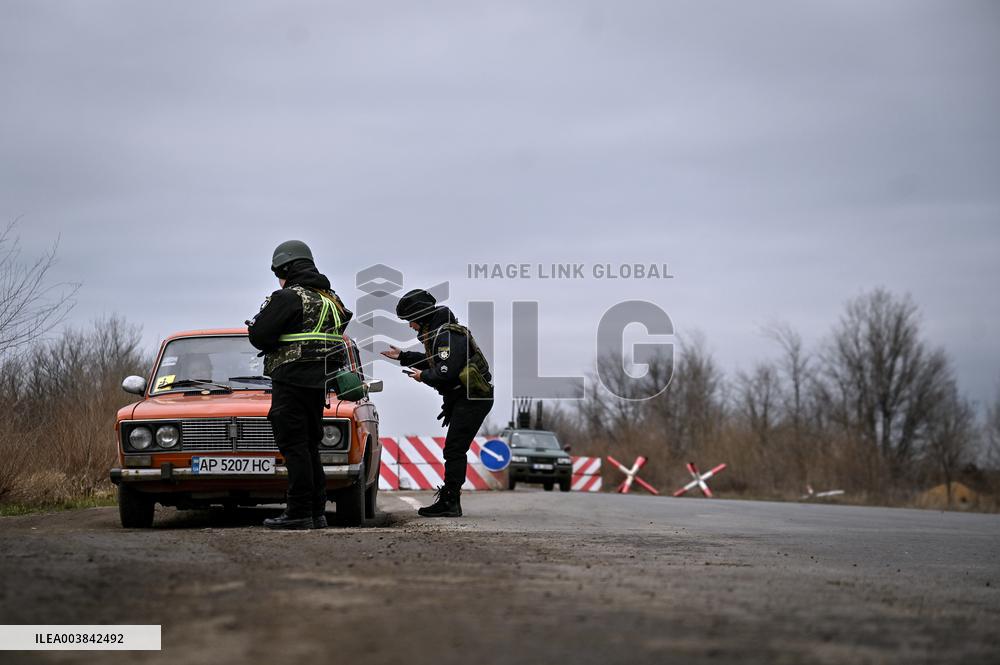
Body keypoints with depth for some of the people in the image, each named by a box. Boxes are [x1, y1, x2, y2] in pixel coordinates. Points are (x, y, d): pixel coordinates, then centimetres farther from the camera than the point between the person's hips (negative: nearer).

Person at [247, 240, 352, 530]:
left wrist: (257, 322, 9)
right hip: (319, 383, 8)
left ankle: (299, 513, -9)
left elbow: (258, 337, -15)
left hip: (292, 381, -8)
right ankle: (317, 511, 15)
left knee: (294, 446, -7)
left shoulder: (288, 297, -10)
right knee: (310, 447, 14)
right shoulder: (331, 299, 16)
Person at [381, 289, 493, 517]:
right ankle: (448, 500, 18)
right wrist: (403, 357, 27)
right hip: (465, 397, 11)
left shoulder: (448, 335, -19)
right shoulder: (439, 332, 14)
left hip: (472, 399, -11)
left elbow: (446, 372, -28)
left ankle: (450, 503, -8)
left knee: (454, 450, -10)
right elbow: (434, 361, 29)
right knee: (455, 450, 13)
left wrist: (423, 376, -11)